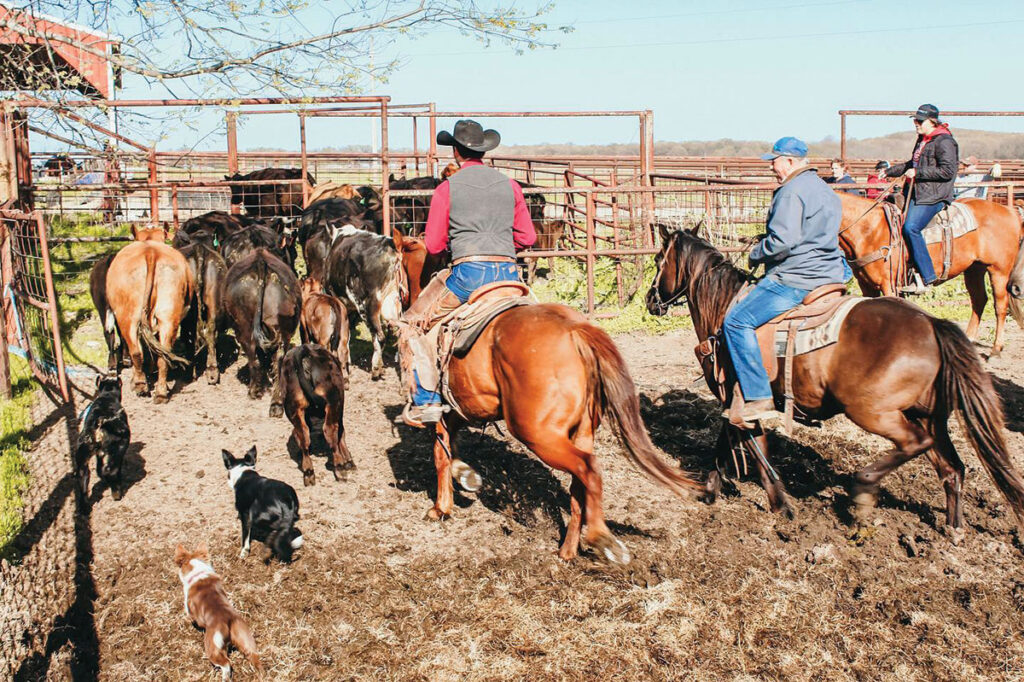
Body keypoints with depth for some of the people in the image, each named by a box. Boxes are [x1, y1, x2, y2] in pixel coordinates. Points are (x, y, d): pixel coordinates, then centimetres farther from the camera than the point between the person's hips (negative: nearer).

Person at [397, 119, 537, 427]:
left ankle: (425, 400, 1)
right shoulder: (510, 185, 12)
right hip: (509, 272, 4)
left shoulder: (447, 188, 3)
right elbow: (527, 237, 14)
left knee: (412, 327, 11)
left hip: (468, 272, -4)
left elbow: (433, 244, 4)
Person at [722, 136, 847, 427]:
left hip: (795, 280, -11)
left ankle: (759, 398, -19)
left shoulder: (791, 191, -14)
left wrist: (756, 254, -6)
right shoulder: (825, 190, 19)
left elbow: (782, 241, -24)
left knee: (736, 321, -13)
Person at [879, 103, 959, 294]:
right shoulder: (922, 140, 18)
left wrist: (918, 173, -17)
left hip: (934, 197, -10)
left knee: (910, 227, -25)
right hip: (918, 194, 10)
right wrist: (889, 172, 38)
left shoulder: (944, 142, -11)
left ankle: (926, 278, -21)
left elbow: (947, 171, -19)